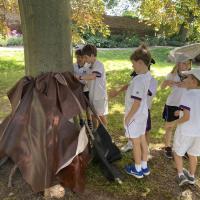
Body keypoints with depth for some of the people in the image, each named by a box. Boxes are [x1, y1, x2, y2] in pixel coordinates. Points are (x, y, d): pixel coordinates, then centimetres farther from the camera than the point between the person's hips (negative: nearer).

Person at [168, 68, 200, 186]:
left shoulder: (187, 96, -22)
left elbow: (186, 117, -25)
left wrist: (174, 123, -9)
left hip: (185, 131, -6)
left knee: (178, 152, 18)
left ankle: (181, 175, 15)